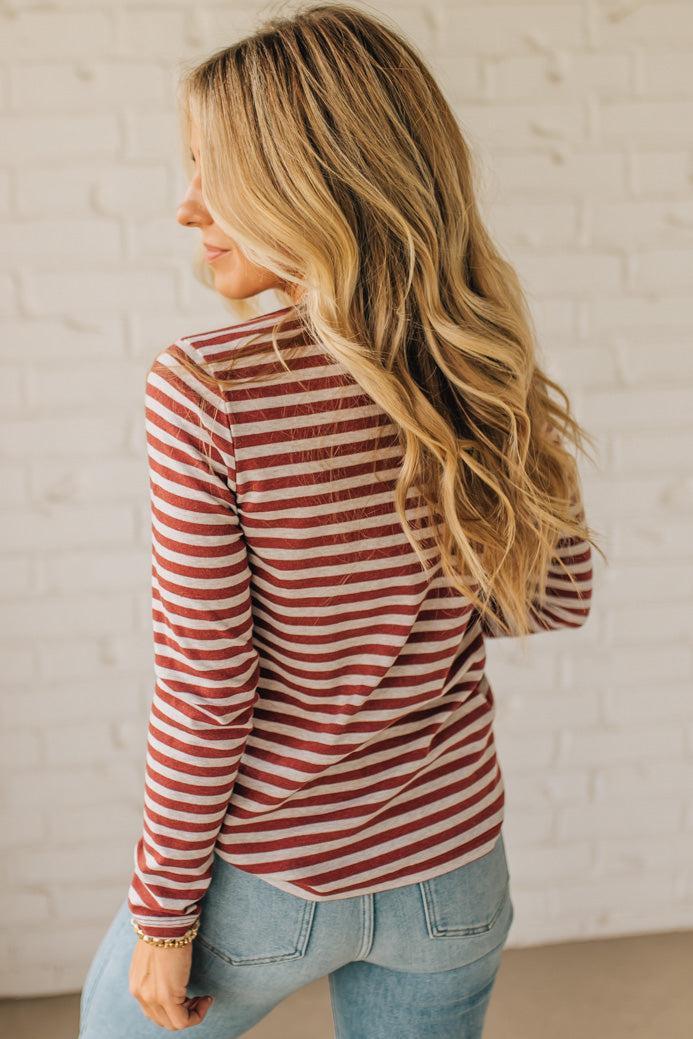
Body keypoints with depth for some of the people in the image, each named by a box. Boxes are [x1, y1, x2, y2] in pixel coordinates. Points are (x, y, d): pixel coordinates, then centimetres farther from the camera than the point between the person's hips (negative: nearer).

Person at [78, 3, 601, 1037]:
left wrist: (162, 913, -7)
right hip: (450, 874, 4)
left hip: (263, 875, -3)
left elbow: (205, 695, -19)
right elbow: (557, 595, 5)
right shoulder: (495, 380, -10)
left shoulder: (206, 393, -23)